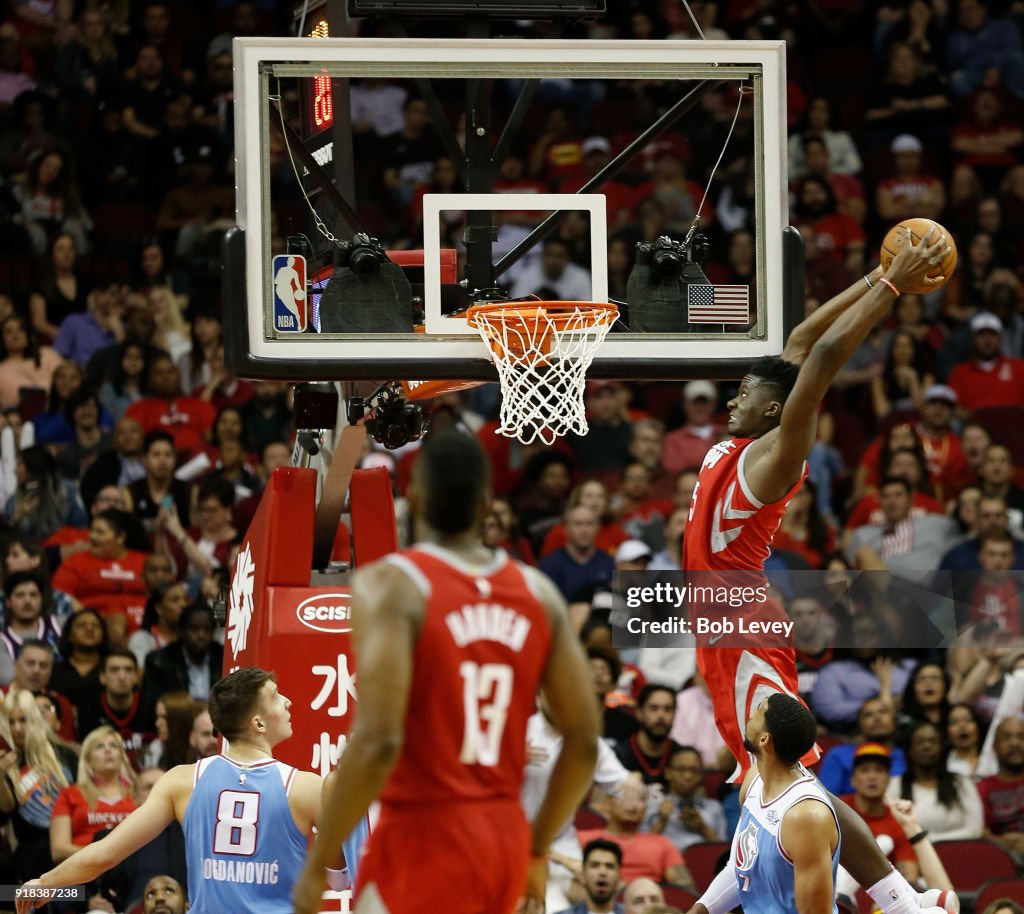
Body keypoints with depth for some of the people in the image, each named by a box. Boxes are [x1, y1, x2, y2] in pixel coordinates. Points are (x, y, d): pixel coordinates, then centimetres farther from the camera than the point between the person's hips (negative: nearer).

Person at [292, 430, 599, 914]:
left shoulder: (390, 584, -11)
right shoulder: (538, 593, 7)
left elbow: (378, 742, -21)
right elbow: (584, 742, 7)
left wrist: (316, 865, -13)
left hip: (424, 841, -7)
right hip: (506, 837, 7)